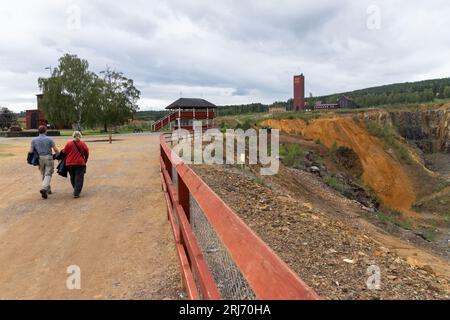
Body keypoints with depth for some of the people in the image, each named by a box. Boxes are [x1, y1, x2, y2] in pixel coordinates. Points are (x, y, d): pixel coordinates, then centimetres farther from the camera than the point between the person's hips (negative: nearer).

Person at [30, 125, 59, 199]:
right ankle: (44, 189, -22)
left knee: (44, 175, 17)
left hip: (40, 159, 3)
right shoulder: (49, 139, -5)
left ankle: (48, 189, 27)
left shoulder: (34, 140, 1)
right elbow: (56, 150, -7)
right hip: (49, 158, -3)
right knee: (48, 175, -2)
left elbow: (31, 151, 0)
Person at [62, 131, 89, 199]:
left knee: (72, 178, 19)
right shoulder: (83, 144, -3)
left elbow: (64, 152, 1)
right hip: (80, 163, -2)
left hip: (70, 164, 2)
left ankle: (76, 191, 32)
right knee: (79, 178, 1)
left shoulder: (68, 143, -3)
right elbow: (87, 154, 4)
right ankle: (76, 193, -7)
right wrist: (85, 160, 21)